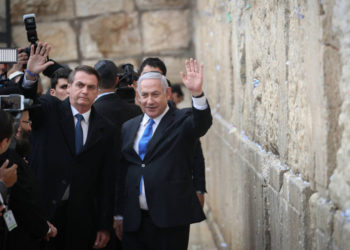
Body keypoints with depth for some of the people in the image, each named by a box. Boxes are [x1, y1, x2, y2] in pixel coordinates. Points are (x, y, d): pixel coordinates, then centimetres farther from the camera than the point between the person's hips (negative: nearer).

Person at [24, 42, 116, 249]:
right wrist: (31, 76, -35)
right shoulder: (50, 110, 4)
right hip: (43, 207, -2)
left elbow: (106, 181, 5)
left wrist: (105, 226, 3)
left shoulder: (105, 129, 6)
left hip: (81, 218, 2)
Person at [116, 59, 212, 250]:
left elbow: (202, 123, -23)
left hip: (170, 220, -4)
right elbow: (121, 173, 14)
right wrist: (119, 214, 12)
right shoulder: (128, 128, 13)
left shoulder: (181, 121, 0)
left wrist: (197, 93, -40)